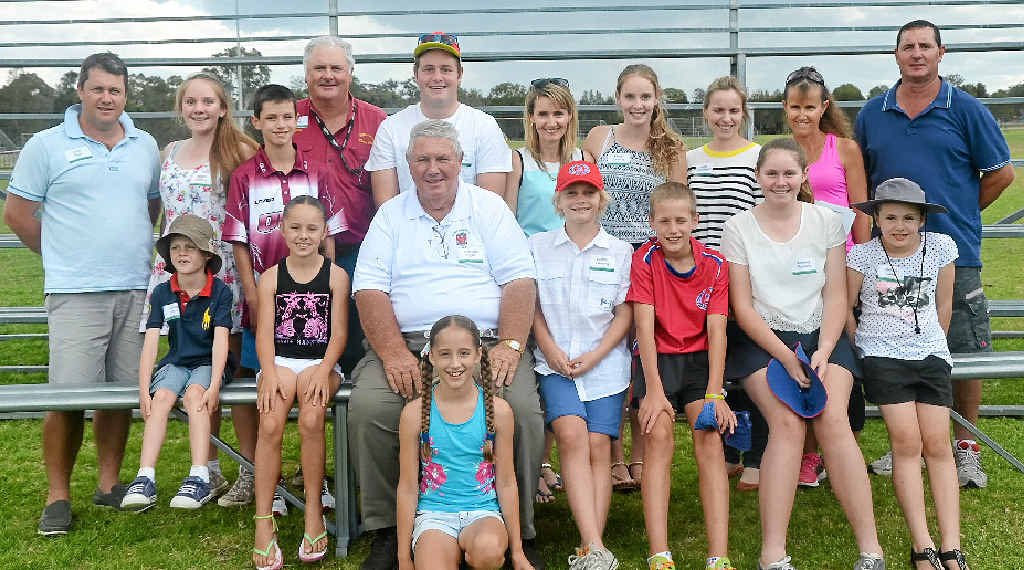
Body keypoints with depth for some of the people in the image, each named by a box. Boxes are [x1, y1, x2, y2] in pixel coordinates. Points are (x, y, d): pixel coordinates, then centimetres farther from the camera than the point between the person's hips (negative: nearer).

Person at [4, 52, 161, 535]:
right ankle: (58, 496, 6)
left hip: (135, 290, 4)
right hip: (75, 293, -4)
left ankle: (109, 483, 21)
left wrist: (134, 252, 14)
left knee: (121, 392, 8)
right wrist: (65, 257, 6)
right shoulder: (47, 146, 1)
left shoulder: (146, 147, 12)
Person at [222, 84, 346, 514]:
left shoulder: (316, 174, 5)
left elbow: (328, 237, 6)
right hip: (264, 296, -1)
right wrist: (253, 297, -5)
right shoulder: (245, 176, 2)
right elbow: (239, 243, 2)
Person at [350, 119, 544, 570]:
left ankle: (519, 533, -9)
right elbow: (369, 288, 4)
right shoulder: (391, 215, 15)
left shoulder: (489, 207, 12)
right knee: (366, 407, -27)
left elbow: (520, 281, 3)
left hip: (487, 342, -1)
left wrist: (509, 346, -13)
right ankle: (386, 531, -8)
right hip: (407, 344, 1)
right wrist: (393, 352, -12)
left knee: (522, 409, -28)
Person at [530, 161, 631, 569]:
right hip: (555, 361, 0)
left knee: (599, 446, -12)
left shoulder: (620, 251, 11)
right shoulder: (538, 246, 13)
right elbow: (530, 305, 11)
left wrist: (594, 356, -6)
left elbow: (624, 314, 7)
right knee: (572, 435, -22)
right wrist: (550, 348, -4)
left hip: (605, 362, 1)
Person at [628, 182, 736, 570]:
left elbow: (716, 330, -7)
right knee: (658, 436, -22)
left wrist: (714, 394, -18)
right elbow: (645, 326, -12)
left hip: (699, 359, 1)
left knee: (711, 439, -19)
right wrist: (654, 391, -20)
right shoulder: (644, 260, -5)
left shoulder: (715, 264, -1)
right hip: (658, 359, -1)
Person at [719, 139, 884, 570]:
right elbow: (742, 307, -2)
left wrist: (823, 352, -11)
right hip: (762, 339, -1)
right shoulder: (739, 229, 2)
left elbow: (835, 297, 4)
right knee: (788, 423, -25)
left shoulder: (826, 221, 7)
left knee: (833, 419, -24)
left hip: (821, 335, 1)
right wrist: (786, 358, -12)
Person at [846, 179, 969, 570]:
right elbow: (845, 307, 4)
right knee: (906, 443, -13)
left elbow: (943, 305, 12)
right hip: (881, 355, -2)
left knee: (937, 445, -7)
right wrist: (861, 347, 4)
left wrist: (933, 344, 15)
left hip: (930, 354, 2)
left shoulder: (940, 248, 1)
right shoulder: (862, 255, -5)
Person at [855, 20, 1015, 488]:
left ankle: (966, 449, 15)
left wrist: (958, 214, 6)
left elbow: (1001, 173, 6)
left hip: (954, 254, -2)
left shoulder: (966, 110, 2)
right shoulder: (872, 114, 9)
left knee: (964, 355, 1)